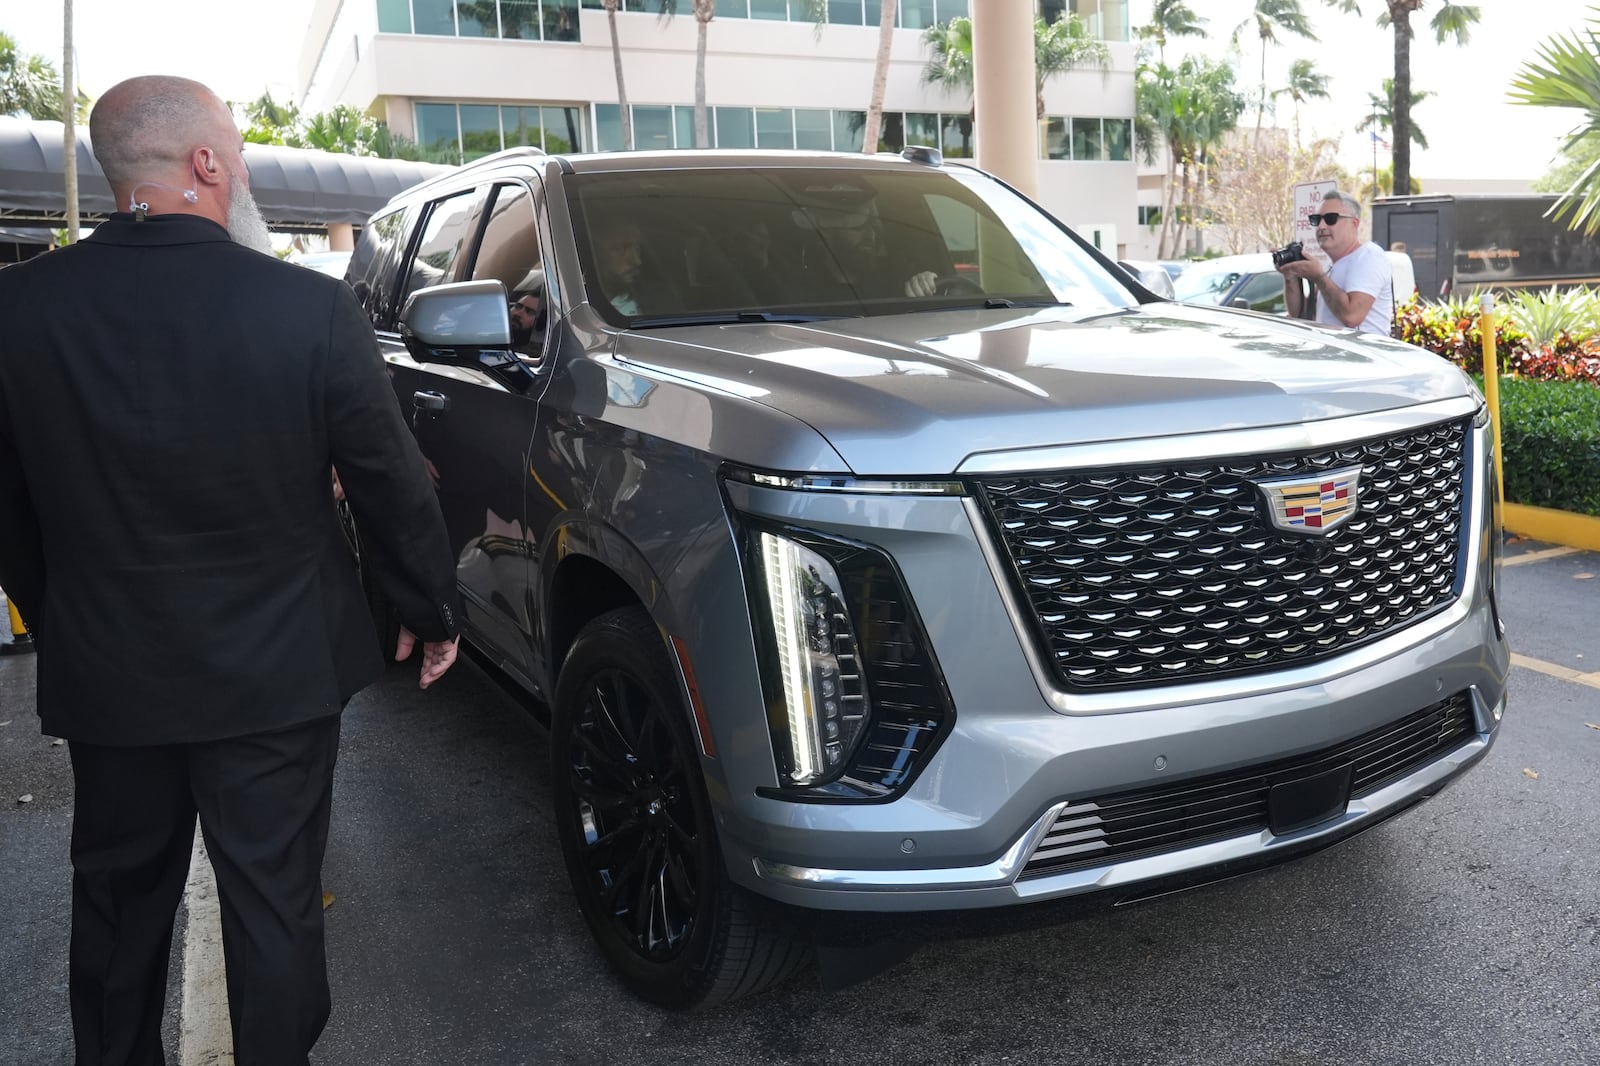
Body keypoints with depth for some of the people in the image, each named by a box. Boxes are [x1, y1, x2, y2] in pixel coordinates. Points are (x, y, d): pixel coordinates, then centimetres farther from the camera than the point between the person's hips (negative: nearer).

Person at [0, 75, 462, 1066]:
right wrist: (434, 612, 6)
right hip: (276, 676, -2)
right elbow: (394, 485, -9)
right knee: (274, 903, 13)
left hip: (104, 675, 3)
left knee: (118, 899, 23)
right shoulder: (313, 309, -18)